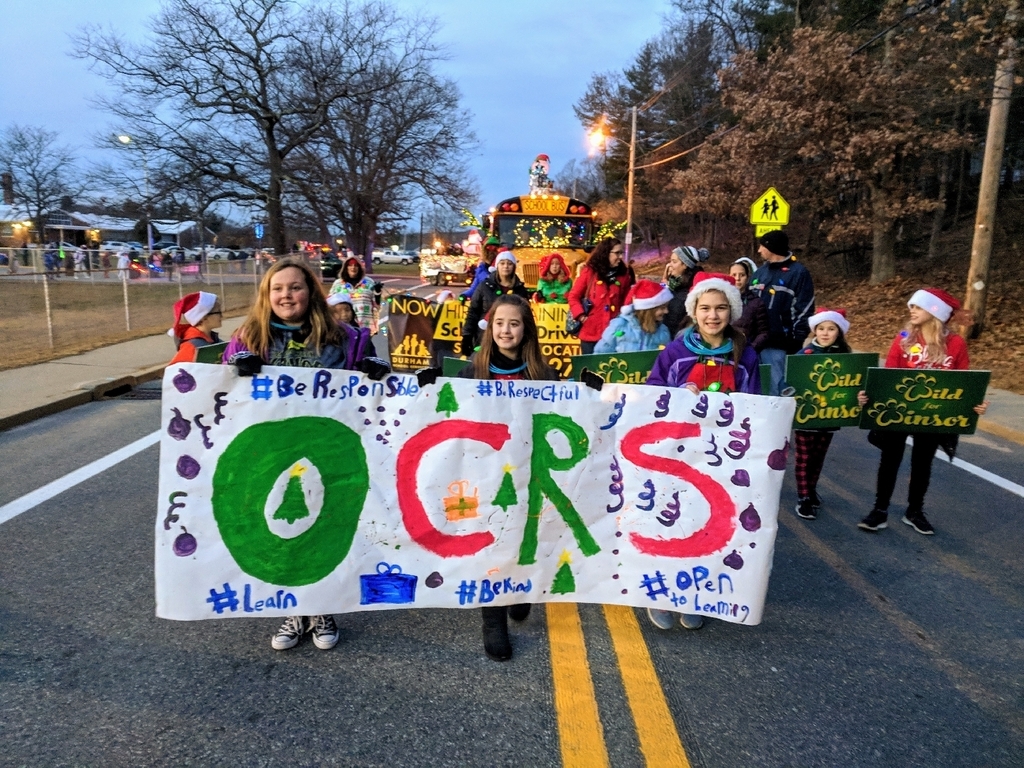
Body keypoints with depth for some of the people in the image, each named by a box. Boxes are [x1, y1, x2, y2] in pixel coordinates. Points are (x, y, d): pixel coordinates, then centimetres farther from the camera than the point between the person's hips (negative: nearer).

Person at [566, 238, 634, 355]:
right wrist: (581, 316, -8)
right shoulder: (589, 272, -2)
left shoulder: (624, 274, 7)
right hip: (591, 331, -2)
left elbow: (627, 299, 12)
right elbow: (573, 296, 2)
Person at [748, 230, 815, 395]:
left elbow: (804, 311, -8)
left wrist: (796, 340, -13)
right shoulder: (760, 273, 17)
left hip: (778, 345, -7)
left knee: (776, 388, -5)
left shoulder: (798, 273, -3)